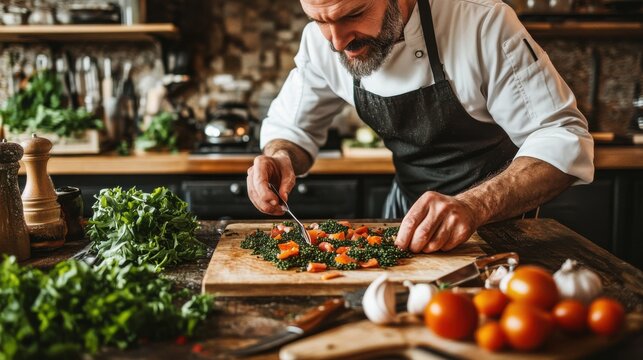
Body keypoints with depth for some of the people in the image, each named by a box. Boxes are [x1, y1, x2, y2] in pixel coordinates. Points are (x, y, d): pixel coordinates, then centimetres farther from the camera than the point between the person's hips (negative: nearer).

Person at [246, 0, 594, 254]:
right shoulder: (321, 40, -13)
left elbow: (564, 139, -27)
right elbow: (291, 127, -1)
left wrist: (474, 206, -43)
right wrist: (280, 158, -25)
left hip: (498, 215, -3)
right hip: (407, 204, 3)